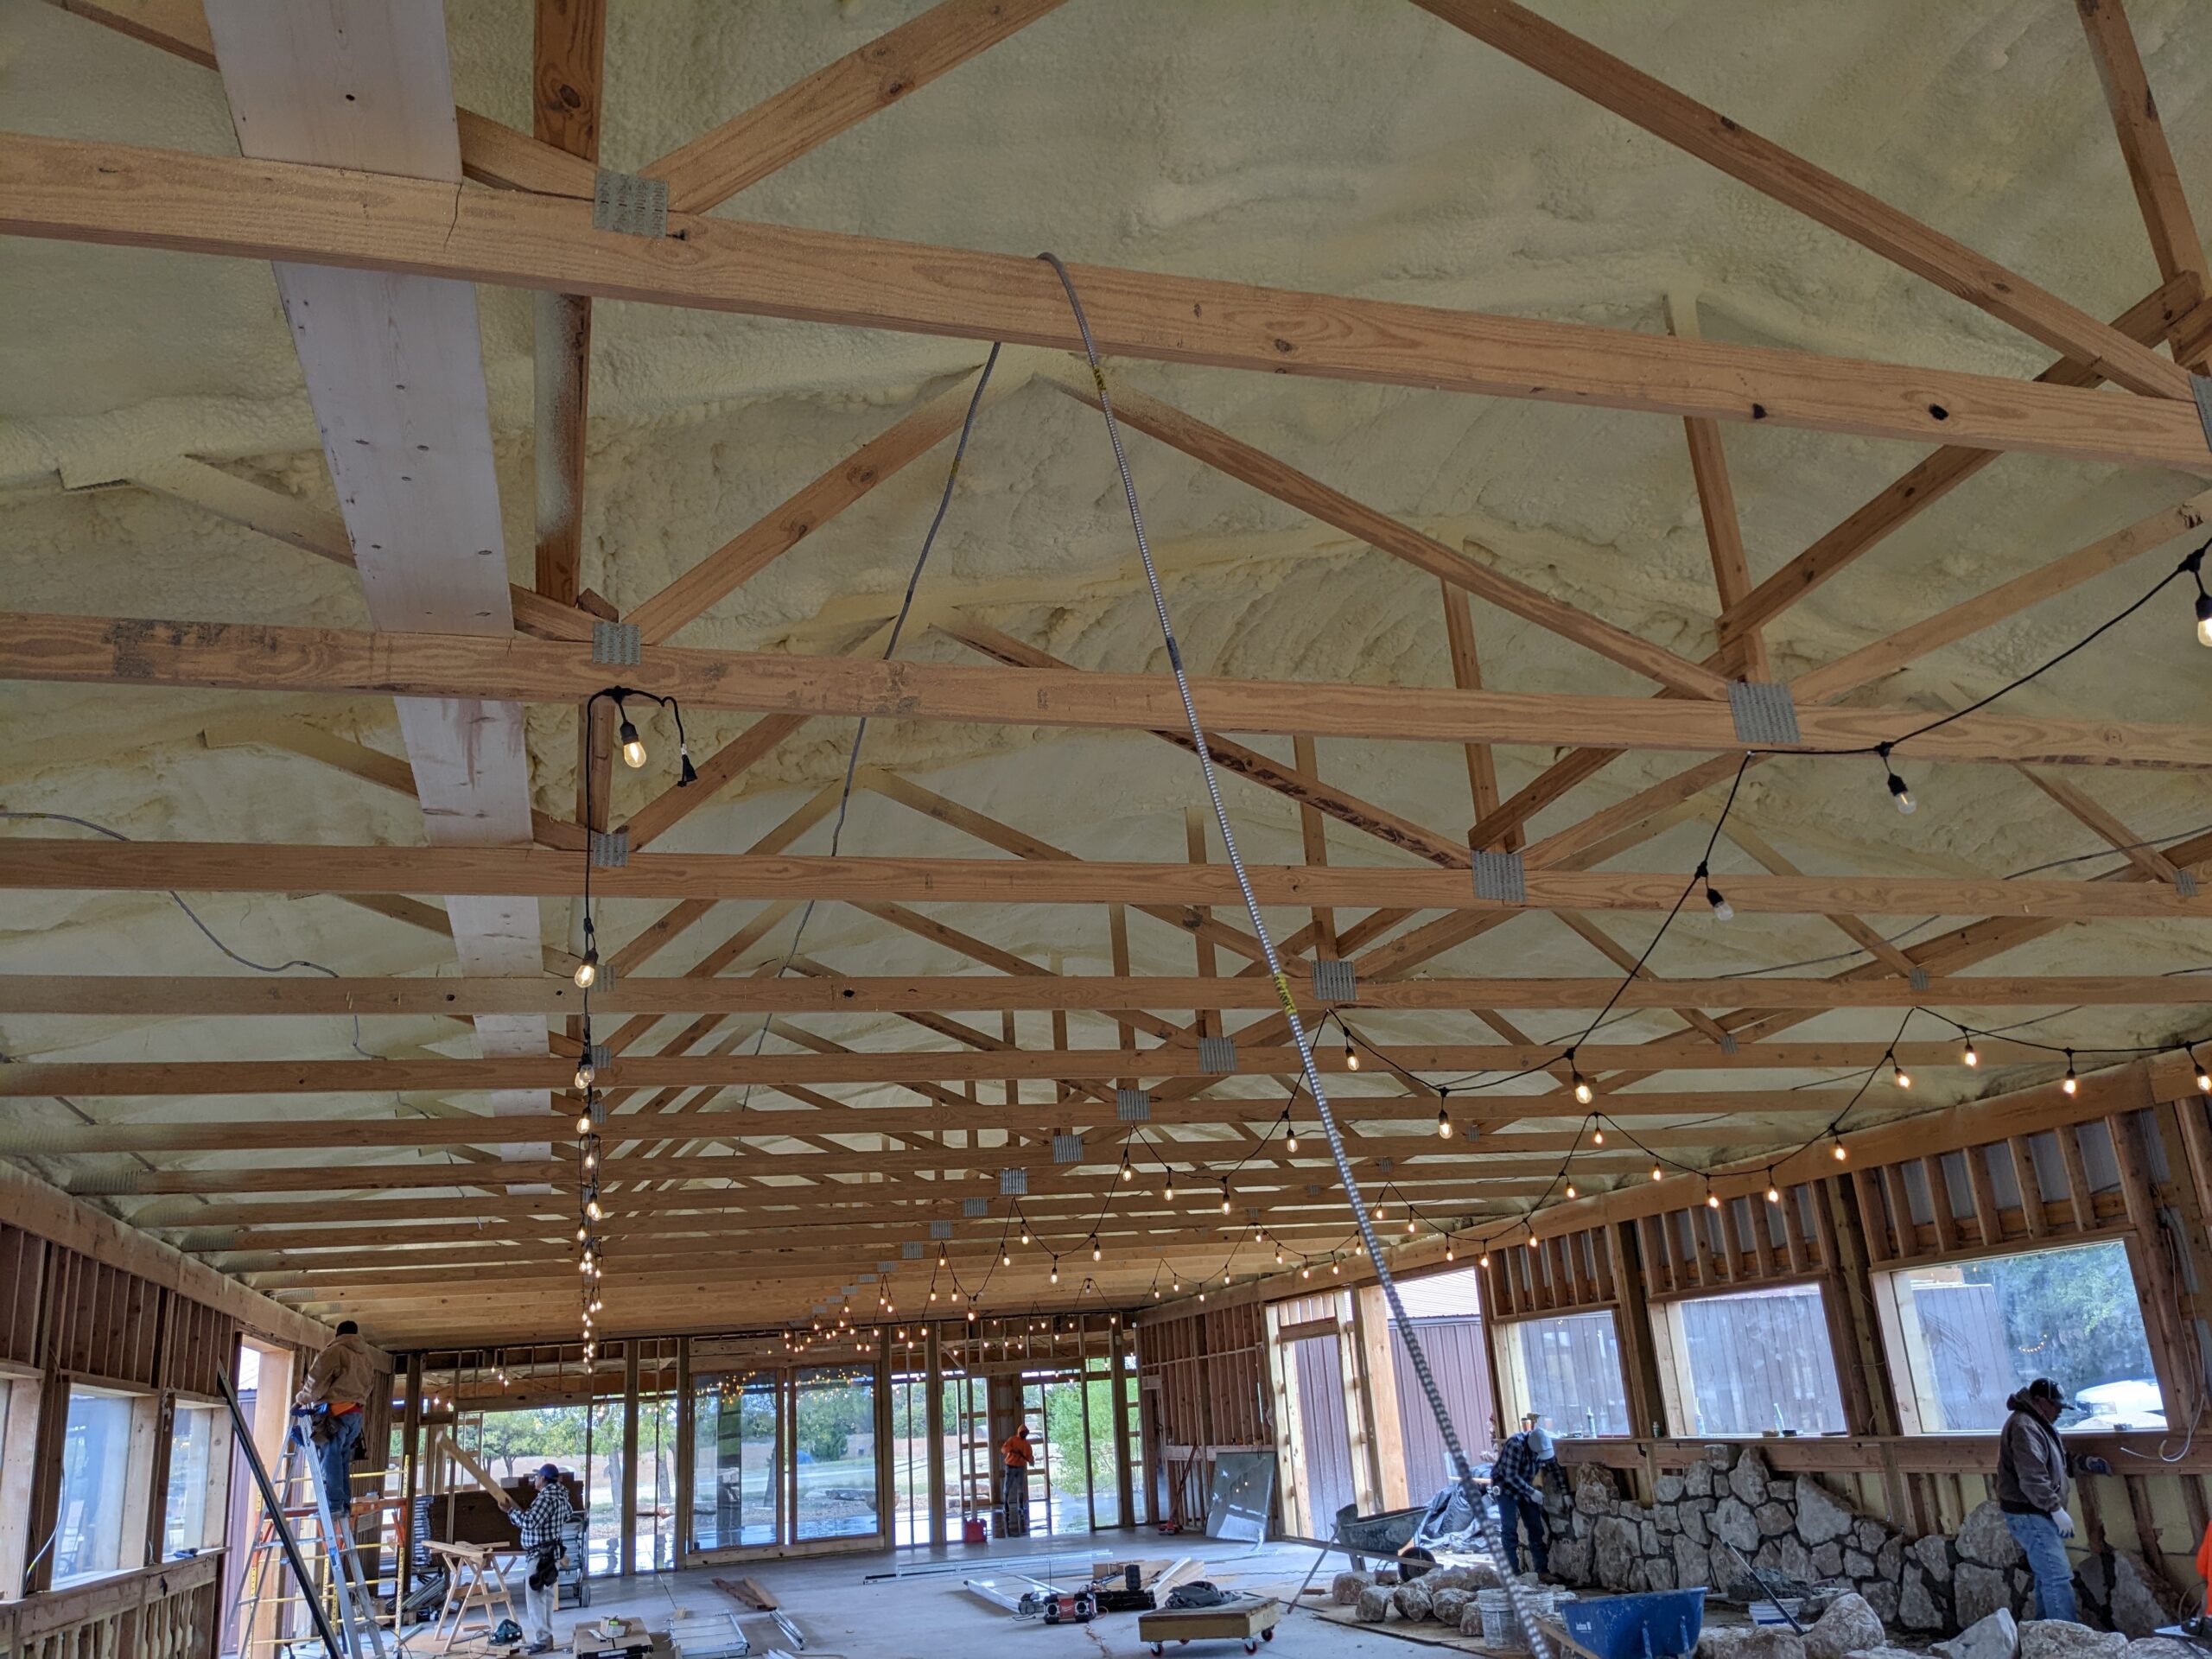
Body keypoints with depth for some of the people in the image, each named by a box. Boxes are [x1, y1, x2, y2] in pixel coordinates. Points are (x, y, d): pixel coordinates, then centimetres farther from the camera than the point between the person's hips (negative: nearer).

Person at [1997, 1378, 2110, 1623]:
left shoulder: (2039, 1424, 16)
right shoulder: (2024, 1427, -20)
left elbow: (2062, 1462, 24)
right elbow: (2032, 1479, -26)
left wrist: (2087, 1464, 7)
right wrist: (2057, 1510, -24)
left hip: (2040, 1514, 11)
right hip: (2030, 1516, -11)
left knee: (2048, 1576, 16)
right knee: (2058, 1577, -11)